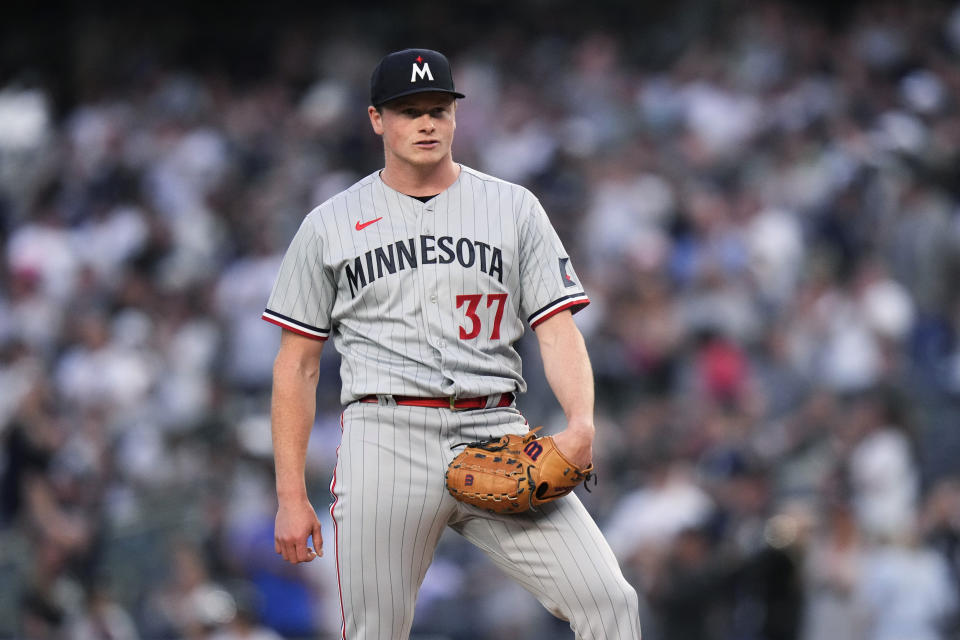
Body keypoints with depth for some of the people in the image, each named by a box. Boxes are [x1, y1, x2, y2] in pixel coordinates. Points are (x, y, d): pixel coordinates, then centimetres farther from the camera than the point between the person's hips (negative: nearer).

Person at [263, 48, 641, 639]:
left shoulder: (514, 208, 13)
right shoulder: (331, 224, 11)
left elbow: (558, 330, 6)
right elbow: (297, 366, 12)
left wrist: (581, 424, -14)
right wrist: (291, 496, 3)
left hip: (495, 436, 1)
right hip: (386, 438, -1)